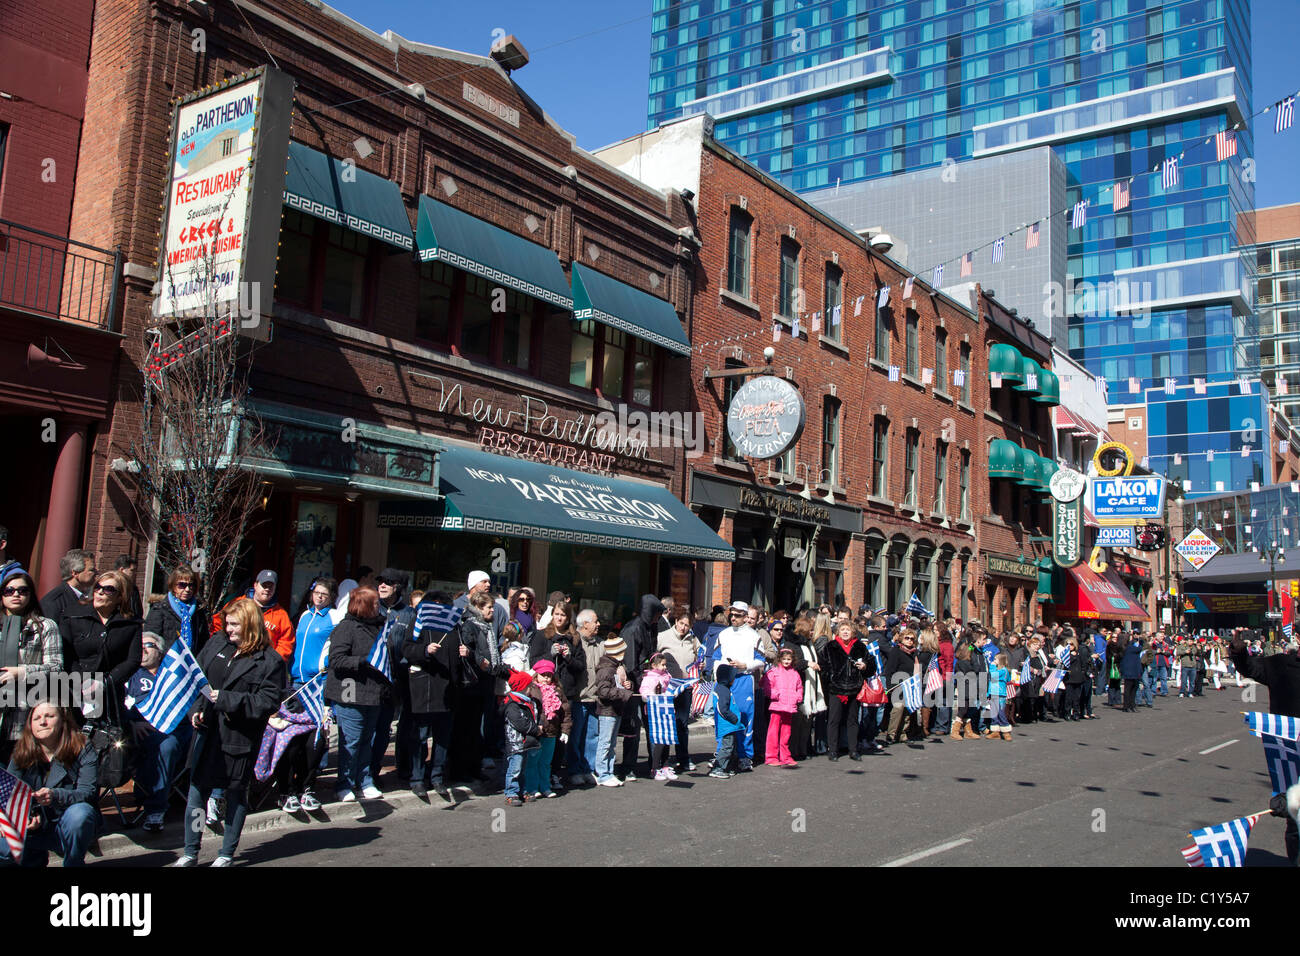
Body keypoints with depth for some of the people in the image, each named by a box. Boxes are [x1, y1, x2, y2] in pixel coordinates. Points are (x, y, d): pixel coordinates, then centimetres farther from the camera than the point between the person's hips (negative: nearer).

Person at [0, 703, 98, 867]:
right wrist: (24, 816, -25)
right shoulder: (20, 754, 1)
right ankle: (36, 858, 11)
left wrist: (55, 796, -39)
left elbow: (87, 792, -19)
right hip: (35, 828, 3)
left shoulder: (83, 751, -9)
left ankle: (74, 863, -8)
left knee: (80, 813, -36)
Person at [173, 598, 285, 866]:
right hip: (207, 730, 5)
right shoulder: (215, 646, 8)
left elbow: (268, 702, -15)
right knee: (197, 790, 9)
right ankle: (190, 853, 22)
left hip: (240, 737, -5)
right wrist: (196, 709, -1)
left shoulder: (270, 661, -11)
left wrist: (227, 700, -20)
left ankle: (227, 854, 23)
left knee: (236, 794, 8)